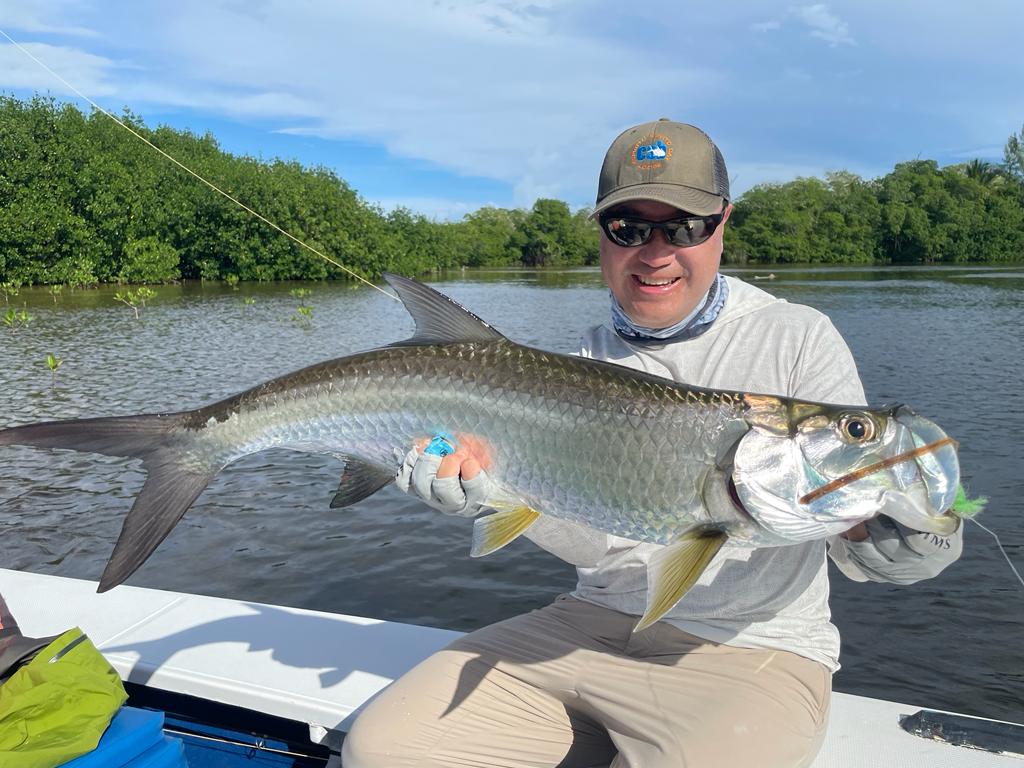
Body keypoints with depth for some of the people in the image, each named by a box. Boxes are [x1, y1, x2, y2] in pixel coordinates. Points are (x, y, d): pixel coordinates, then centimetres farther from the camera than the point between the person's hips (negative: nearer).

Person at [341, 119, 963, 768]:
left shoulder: (799, 339, -4)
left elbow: (863, 553, -6)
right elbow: (595, 543, -6)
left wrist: (916, 535, -29)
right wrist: (493, 485, -24)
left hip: (749, 649, -3)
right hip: (591, 629, 4)